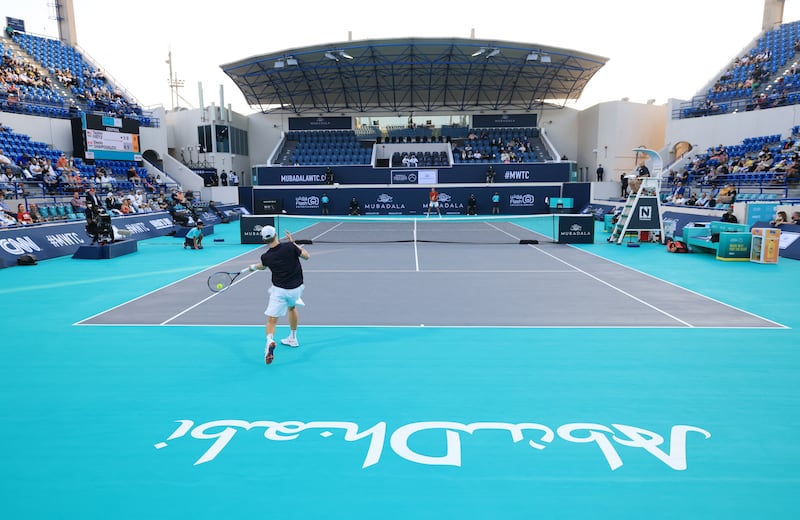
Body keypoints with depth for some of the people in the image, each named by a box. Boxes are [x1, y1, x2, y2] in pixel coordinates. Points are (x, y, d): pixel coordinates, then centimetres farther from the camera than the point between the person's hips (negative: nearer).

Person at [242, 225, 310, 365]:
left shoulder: (266, 257, -9)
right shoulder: (290, 246, -15)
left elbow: (263, 266, 16)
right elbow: (307, 256, -1)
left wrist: (252, 267, 39)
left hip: (279, 290, -2)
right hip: (295, 288, 2)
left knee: (271, 320, -1)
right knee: (292, 307, 32)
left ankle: (270, 340, -32)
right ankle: (293, 338, 43)